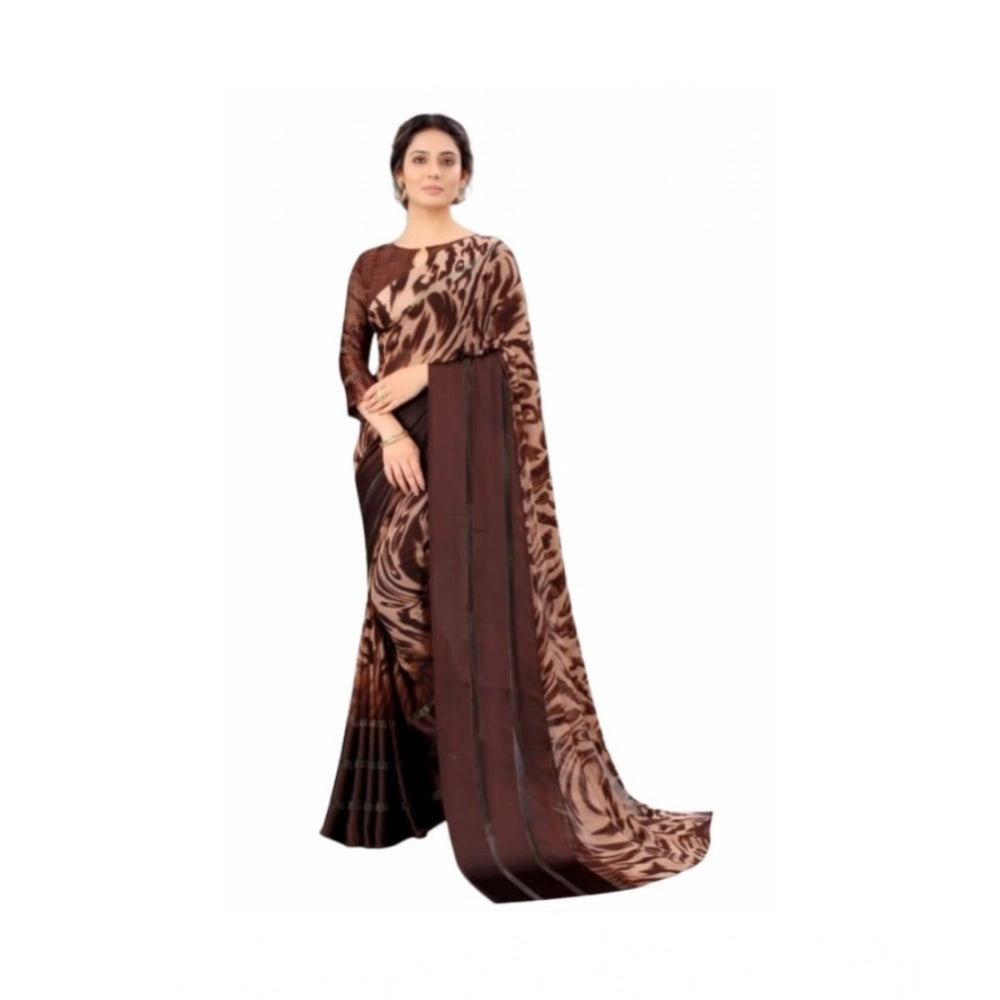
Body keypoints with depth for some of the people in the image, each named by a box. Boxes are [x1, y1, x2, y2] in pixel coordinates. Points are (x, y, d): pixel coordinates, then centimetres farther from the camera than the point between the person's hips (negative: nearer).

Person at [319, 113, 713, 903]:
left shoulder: (492, 258, 4)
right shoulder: (372, 265, 12)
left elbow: (516, 363, -3)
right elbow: (351, 363, 7)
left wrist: (424, 375, -11)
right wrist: (387, 427, -11)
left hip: (471, 450, -3)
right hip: (395, 449, 3)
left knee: (474, 610, -6)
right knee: (401, 607, 5)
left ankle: (492, 796, 3)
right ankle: (406, 789, 17)